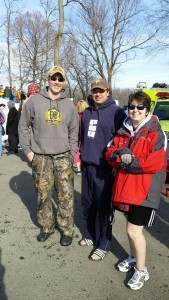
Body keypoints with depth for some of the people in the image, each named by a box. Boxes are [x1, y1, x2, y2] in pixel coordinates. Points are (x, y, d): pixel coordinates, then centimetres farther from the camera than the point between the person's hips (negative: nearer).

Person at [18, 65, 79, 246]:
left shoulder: (69, 105, 6)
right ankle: (46, 227, 29)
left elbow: (74, 132, 10)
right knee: (43, 194, 11)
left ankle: (67, 230, 19)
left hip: (63, 157, 1)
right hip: (40, 157, 0)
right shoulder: (34, 101, 0)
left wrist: (72, 154, 3)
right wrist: (27, 150, -1)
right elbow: (23, 127, 5)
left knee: (66, 195, 2)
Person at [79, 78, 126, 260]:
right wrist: (79, 157, 17)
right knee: (87, 203, 16)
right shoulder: (87, 113, 12)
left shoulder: (116, 112, -9)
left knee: (103, 207, 3)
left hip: (104, 169, -6)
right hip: (87, 167, 7)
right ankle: (91, 235, 36)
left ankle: (104, 243, 19)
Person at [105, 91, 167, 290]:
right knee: (131, 225, 21)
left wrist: (130, 162, -18)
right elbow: (110, 153, 6)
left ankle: (141, 270, 20)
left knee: (134, 230, -4)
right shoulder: (123, 131, 9)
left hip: (145, 190, -6)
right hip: (125, 187, 6)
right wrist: (120, 154, -15)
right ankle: (133, 257, 44)